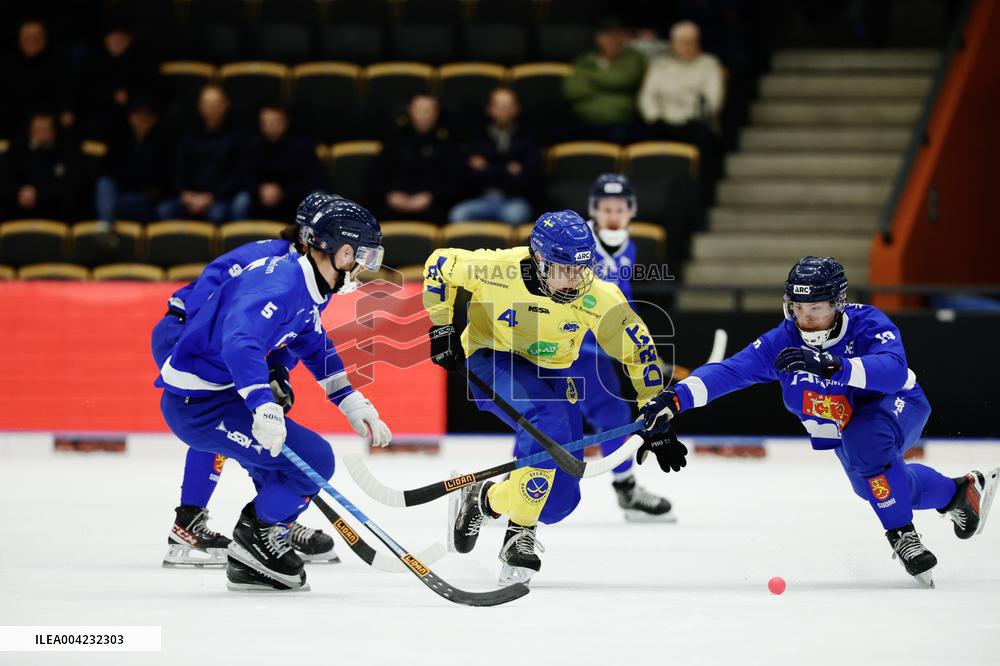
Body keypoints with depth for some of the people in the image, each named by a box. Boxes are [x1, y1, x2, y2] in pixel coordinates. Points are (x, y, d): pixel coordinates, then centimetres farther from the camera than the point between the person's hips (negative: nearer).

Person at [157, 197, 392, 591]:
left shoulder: (306, 287, 10)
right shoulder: (281, 284, -23)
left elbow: (318, 350, 26)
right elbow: (240, 341, -39)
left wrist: (354, 406, 20)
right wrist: (263, 407, -49)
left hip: (217, 393, 11)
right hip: (198, 405, -11)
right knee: (313, 459, -14)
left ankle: (250, 565, 21)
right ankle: (255, 540, 1)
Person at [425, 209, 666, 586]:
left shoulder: (599, 299, -21)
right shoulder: (499, 270, -26)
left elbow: (638, 348, -10)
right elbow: (440, 264, -8)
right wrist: (440, 328, -7)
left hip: (551, 371, 4)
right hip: (492, 358, -4)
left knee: (559, 499, -7)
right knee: (549, 424, -34)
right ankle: (520, 530, -20)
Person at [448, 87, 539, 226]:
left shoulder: (528, 136, 8)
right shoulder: (479, 138, 13)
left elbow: (525, 177, -3)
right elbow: (473, 176, 1)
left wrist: (488, 171, 0)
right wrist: (507, 170, -3)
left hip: (516, 200, -2)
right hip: (484, 199, 2)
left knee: (514, 214, -38)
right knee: (458, 214, -30)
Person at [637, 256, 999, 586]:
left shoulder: (867, 324, -29)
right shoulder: (783, 341, -19)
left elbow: (894, 372, -48)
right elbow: (730, 371, -27)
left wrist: (829, 365, -61)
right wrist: (675, 397, -43)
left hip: (897, 407, -6)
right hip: (836, 431, 6)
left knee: (864, 440, -35)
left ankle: (902, 534, -22)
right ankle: (960, 492, 31)